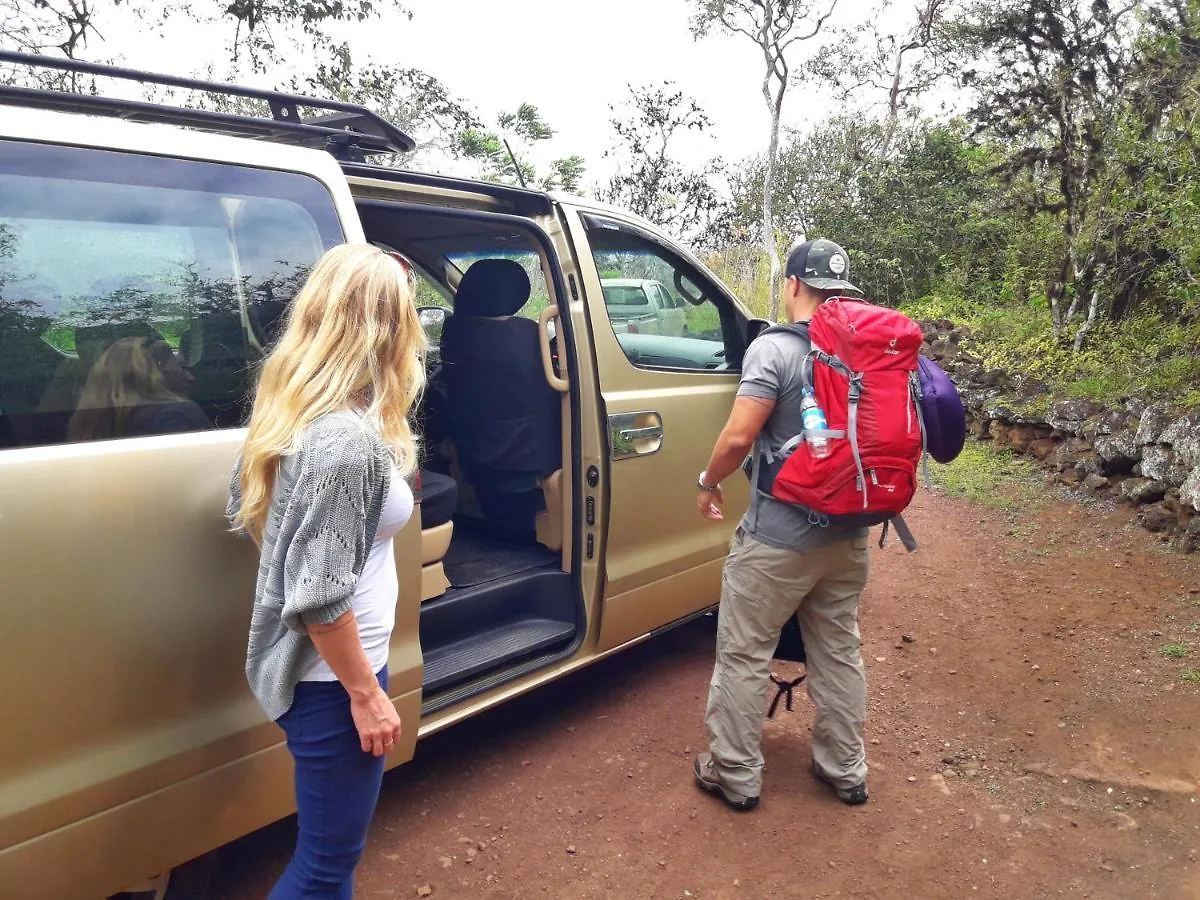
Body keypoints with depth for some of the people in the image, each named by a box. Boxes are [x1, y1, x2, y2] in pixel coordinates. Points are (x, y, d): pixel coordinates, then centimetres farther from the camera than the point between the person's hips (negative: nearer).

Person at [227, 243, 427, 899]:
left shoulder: (288, 408, 1)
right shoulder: (349, 441, -27)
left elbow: (245, 509, 15)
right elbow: (318, 598, -27)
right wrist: (366, 694, -16)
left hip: (302, 665, 9)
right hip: (331, 677, -9)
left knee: (328, 845, 27)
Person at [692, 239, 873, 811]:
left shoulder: (775, 349, -16)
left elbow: (738, 438, -22)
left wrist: (709, 483, -4)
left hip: (779, 537, -6)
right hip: (848, 534, 7)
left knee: (744, 656, 8)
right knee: (839, 652, 20)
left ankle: (735, 776, 20)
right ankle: (845, 770, 33)